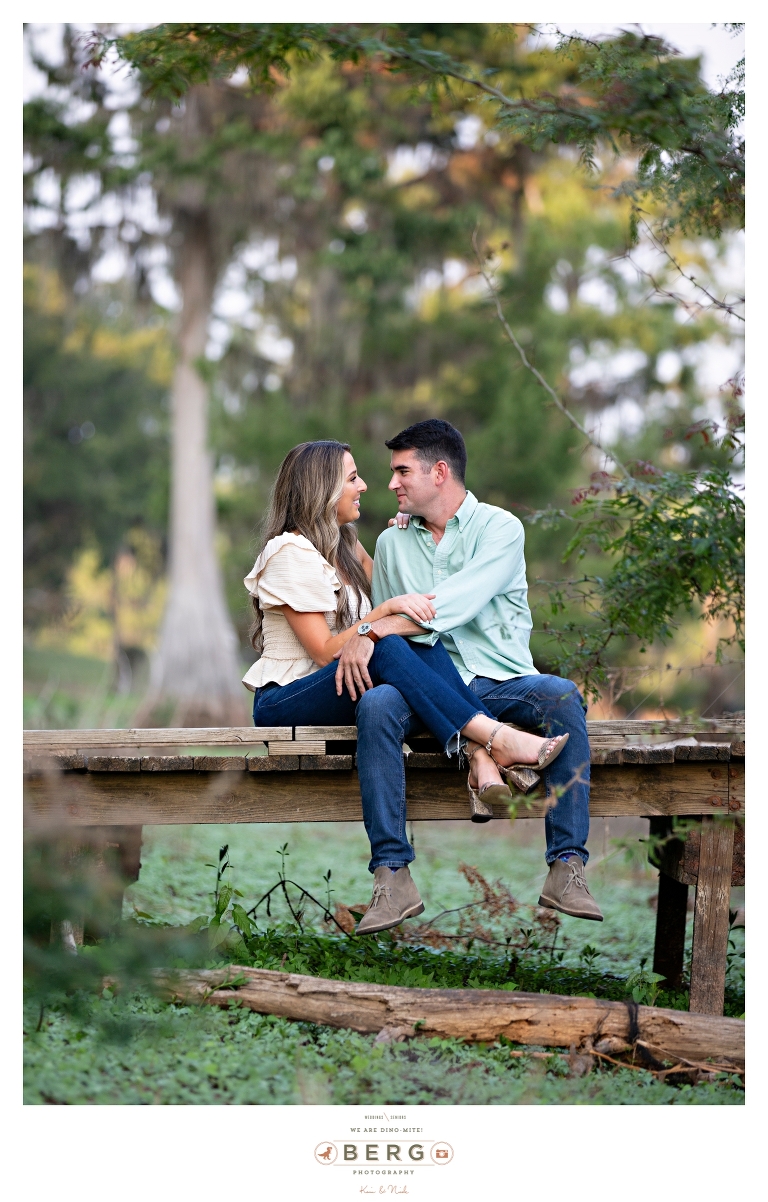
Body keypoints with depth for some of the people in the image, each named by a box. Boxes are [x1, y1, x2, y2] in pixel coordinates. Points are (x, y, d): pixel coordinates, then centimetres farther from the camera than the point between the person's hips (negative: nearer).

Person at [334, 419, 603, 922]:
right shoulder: (392, 542, 18)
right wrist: (363, 643, -1)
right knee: (379, 704, -32)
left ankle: (566, 868, -36)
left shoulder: (499, 527, 0)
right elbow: (384, 624, 22)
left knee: (562, 696, -34)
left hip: (501, 679, -2)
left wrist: (374, 631, -22)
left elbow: (457, 603, -15)